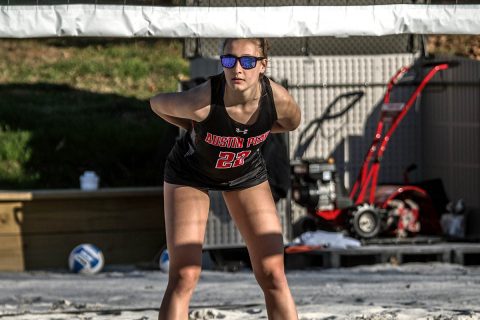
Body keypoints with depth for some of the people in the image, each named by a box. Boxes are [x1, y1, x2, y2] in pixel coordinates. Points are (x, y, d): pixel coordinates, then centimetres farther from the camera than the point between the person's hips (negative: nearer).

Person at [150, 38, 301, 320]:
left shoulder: (278, 99, -29)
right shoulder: (201, 101, -37)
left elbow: (292, 123, -2)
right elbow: (157, 103, -14)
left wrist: (247, 129, -8)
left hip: (246, 173, 3)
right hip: (190, 174, -3)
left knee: (272, 275, -2)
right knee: (184, 277, -12)